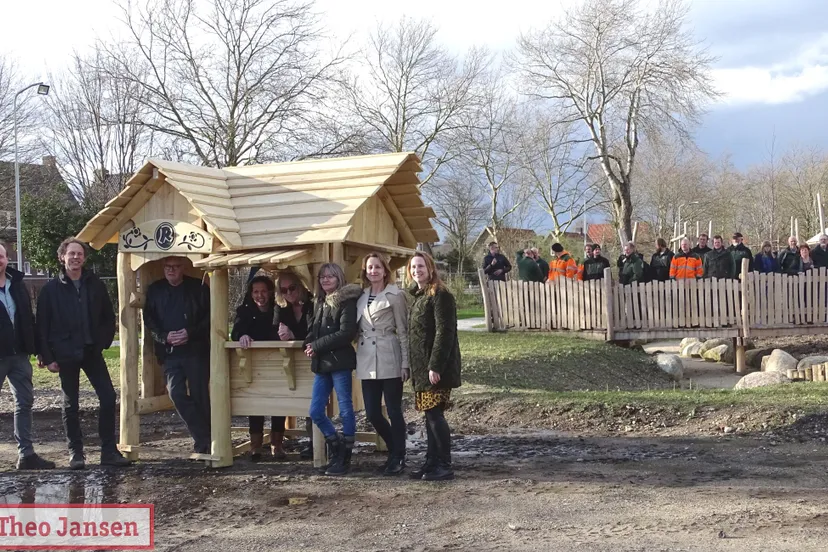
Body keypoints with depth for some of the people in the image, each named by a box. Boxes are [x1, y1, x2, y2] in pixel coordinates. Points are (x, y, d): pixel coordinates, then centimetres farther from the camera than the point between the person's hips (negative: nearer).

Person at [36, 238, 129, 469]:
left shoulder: (95, 285, 4)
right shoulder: (51, 289, -2)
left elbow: (108, 317, 11)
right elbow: (42, 326, -3)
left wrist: (103, 342, 2)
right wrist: (47, 357, -7)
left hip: (92, 352, 2)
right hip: (66, 355, -2)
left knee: (108, 398, -3)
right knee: (71, 404, 6)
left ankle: (109, 451, 5)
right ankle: (75, 452, 16)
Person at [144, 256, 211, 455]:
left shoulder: (198, 288, 1)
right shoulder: (154, 290, 9)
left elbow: (210, 316, -1)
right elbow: (149, 320, 7)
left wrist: (190, 333, -13)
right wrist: (165, 337, -9)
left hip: (197, 351, -2)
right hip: (169, 353, 3)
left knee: (199, 395, -2)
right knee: (177, 394, -9)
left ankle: (203, 440, 10)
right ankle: (204, 438, 0)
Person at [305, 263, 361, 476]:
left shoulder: (347, 301, -6)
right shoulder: (320, 303, 17)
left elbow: (346, 333, -16)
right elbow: (313, 331, 23)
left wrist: (317, 346, -12)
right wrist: (310, 345, 1)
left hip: (340, 362, -8)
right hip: (321, 363, 8)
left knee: (345, 409, 2)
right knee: (315, 411, 6)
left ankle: (345, 458, 11)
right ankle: (336, 450, 24)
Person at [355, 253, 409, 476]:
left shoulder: (394, 295, -4)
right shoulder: (361, 296, 12)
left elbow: (403, 331, -5)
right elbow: (356, 327, 16)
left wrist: (405, 363, -9)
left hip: (389, 359, -6)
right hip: (367, 361, 6)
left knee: (394, 411, 0)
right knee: (372, 413, 7)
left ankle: (398, 458, 14)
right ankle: (395, 451, 27)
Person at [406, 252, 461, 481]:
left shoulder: (440, 295, -12)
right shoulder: (417, 296, 16)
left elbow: (444, 332, -18)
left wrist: (435, 366, -22)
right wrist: (414, 366, 15)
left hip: (437, 367, -9)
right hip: (421, 367, 9)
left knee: (434, 413, -8)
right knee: (430, 415, 12)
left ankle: (445, 467, -2)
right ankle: (431, 462, 18)